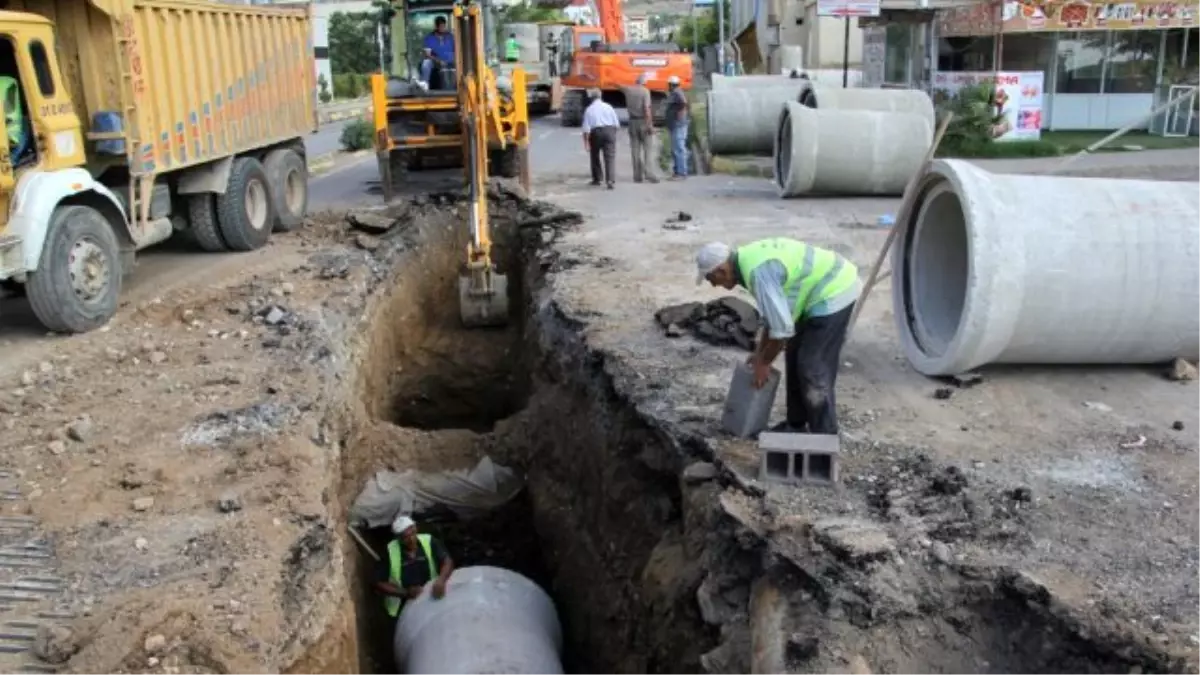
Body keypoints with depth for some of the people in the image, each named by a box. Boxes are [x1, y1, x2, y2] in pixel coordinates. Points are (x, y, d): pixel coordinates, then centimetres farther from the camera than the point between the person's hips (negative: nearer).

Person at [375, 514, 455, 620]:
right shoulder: (390, 551, -10)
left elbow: (447, 561, -13)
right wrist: (405, 593, -19)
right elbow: (379, 583, -7)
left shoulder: (429, 542, -7)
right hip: (403, 606, -1)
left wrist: (441, 580, -34)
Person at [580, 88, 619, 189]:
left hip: (596, 133, -1)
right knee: (610, 157, -2)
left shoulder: (589, 110, 0)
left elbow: (586, 128, -6)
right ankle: (610, 180, -18)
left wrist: (586, 142, -2)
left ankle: (597, 179, 27)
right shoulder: (608, 107, 4)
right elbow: (617, 124, 5)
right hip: (609, 131, 1)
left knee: (595, 156, 19)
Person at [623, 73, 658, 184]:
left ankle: (637, 176, 7)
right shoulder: (645, 91, -11)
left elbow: (627, 105, 9)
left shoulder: (628, 90, 5)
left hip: (632, 121, 5)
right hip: (643, 121, -5)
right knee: (648, 149, -1)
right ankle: (649, 174, -9)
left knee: (635, 150, 7)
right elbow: (647, 109, -17)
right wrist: (650, 125, -16)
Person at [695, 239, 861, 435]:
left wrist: (764, 362, -9)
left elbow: (782, 326, -24)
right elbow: (774, 312, 19)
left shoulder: (758, 272, -25)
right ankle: (797, 424, 25)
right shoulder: (749, 259, 6)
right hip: (831, 289, 10)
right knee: (796, 357, 15)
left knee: (813, 367, -6)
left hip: (834, 293, -10)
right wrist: (759, 351, 21)